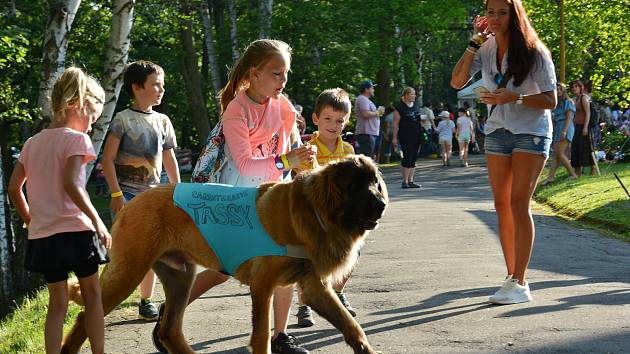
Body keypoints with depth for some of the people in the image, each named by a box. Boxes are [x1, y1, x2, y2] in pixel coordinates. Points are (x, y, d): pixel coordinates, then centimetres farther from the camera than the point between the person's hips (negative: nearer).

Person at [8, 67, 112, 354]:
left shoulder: (32, 143, 10)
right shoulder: (76, 139, -9)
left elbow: (14, 188, 10)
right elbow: (70, 183, -22)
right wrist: (97, 220, -18)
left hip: (42, 235, 5)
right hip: (75, 230, -5)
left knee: (57, 303, 11)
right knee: (92, 296, 10)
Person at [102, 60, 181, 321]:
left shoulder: (162, 121, 11)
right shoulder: (123, 119, -5)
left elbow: (170, 160, 17)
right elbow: (107, 158, -8)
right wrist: (116, 194, -15)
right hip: (127, 192, -5)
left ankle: (146, 301, 15)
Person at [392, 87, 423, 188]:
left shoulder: (416, 106, 16)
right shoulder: (400, 107, -5)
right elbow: (396, 123, -8)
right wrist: (395, 137, -12)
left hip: (416, 136, 7)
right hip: (405, 137, -7)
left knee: (414, 158, 7)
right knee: (407, 158, -10)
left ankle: (411, 181, 12)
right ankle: (405, 181, -5)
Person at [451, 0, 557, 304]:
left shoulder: (533, 52, -10)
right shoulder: (486, 49, 2)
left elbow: (550, 100, -11)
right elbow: (457, 82, -7)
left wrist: (514, 97, -26)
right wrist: (474, 42, -11)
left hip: (531, 133, -5)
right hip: (497, 131, 5)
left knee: (519, 203, -13)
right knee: (502, 205, 5)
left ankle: (519, 284, -14)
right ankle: (512, 276, 12)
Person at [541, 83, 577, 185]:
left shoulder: (568, 102, -3)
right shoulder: (557, 103, 20)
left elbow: (569, 118, -12)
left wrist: (564, 131, -21)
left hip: (565, 128, -8)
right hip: (557, 129, 8)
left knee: (560, 153, -13)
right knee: (555, 154, 0)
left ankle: (572, 174, -5)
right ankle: (551, 177, -7)